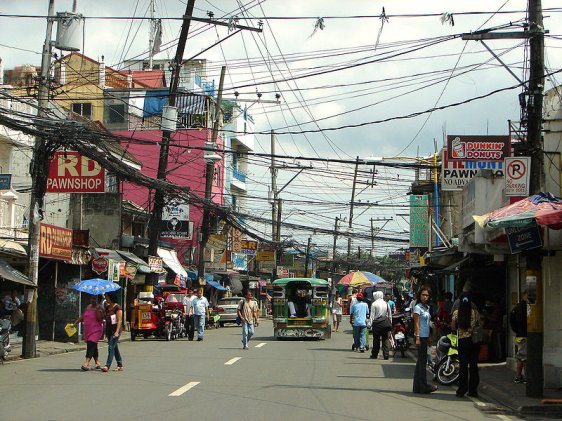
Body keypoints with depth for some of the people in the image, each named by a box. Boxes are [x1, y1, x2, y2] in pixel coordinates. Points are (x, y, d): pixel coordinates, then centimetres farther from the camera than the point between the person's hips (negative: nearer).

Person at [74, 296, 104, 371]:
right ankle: (97, 363, 23)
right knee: (93, 346, 13)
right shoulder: (88, 307, 13)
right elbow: (82, 317, 20)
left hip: (96, 331, -7)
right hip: (87, 330, 7)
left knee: (91, 345, -18)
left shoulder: (99, 308, -7)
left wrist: (97, 310, -24)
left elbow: (99, 319, -16)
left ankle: (86, 363, -28)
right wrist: (75, 323, 17)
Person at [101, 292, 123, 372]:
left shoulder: (117, 307, -10)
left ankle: (107, 366, -19)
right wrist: (105, 331, 16)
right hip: (109, 329, 8)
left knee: (111, 347, -14)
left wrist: (117, 331, -21)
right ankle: (120, 365, 18)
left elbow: (119, 321, -13)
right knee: (115, 348, 11)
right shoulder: (107, 307, 12)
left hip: (115, 329, -8)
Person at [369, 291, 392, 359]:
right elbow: (390, 314, 10)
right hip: (386, 323, 3)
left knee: (376, 339, 6)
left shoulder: (374, 304, -6)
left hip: (377, 323, -3)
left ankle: (374, 354, 13)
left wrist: (371, 323, -4)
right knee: (385, 339, 3)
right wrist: (390, 323, 17)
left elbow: (372, 315, -8)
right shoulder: (386, 303, 6)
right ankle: (386, 355, -1)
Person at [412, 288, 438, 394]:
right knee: (422, 362, -7)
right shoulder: (418, 308, -9)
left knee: (420, 361, 11)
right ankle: (424, 386, -5)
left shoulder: (427, 307, 15)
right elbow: (416, 323, -14)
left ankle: (417, 387, 15)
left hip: (425, 337, 9)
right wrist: (417, 337, -20)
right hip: (421, 337, -9)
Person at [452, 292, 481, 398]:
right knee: (473, 365, 6)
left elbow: (453, 327, -1)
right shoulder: (475, 312, -3)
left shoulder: (456, 313, -4)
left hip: (462, 341, 0)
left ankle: (462, 390, 1)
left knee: (463, 365, 2)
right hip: (474, 340, 0)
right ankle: (473, 390, 8)